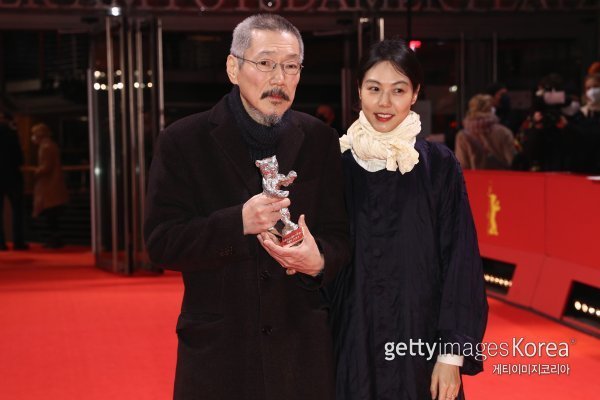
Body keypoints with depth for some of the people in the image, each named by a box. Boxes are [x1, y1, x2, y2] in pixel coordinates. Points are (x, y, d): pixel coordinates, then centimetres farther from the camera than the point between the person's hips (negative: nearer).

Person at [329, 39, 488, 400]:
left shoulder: (439, 165, -4)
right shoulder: (338, 163, 0)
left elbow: (459, 261, -6)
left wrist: (452, 354, -9)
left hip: (419, 340, -1)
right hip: (351, 342, 1)